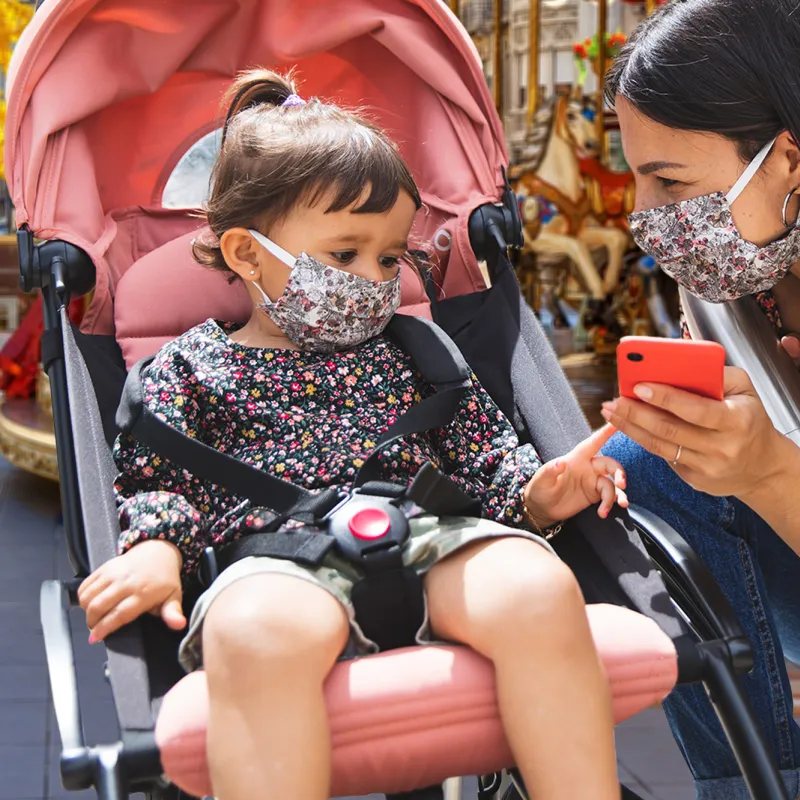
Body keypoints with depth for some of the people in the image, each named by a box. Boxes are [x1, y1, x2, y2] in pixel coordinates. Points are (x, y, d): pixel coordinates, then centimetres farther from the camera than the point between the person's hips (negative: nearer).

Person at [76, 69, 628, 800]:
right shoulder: (192, 367, 17)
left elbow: (483, 450, 21)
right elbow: (159, 480, 12)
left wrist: (536, 492, 0)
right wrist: (156, 548, -10)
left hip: (427, 536, 3)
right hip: (277, 559, -2)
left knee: (536, 588, -30)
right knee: (260, 629, -40)